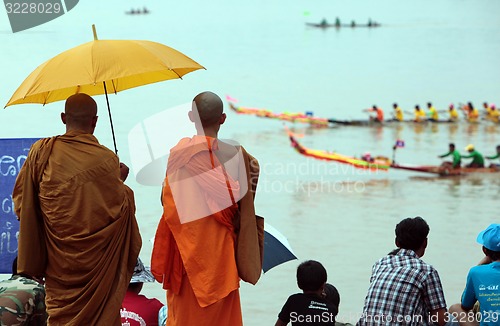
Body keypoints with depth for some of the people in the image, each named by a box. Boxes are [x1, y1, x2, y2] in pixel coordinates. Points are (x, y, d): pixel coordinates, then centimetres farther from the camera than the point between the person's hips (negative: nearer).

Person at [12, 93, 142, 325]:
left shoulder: (42, 151, -7)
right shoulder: (106, 159, -13)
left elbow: (21, 197, 0)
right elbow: (120, 207, -5)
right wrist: (121, 180, 12)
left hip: (58, 257, 2)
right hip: (97, 259, -2)